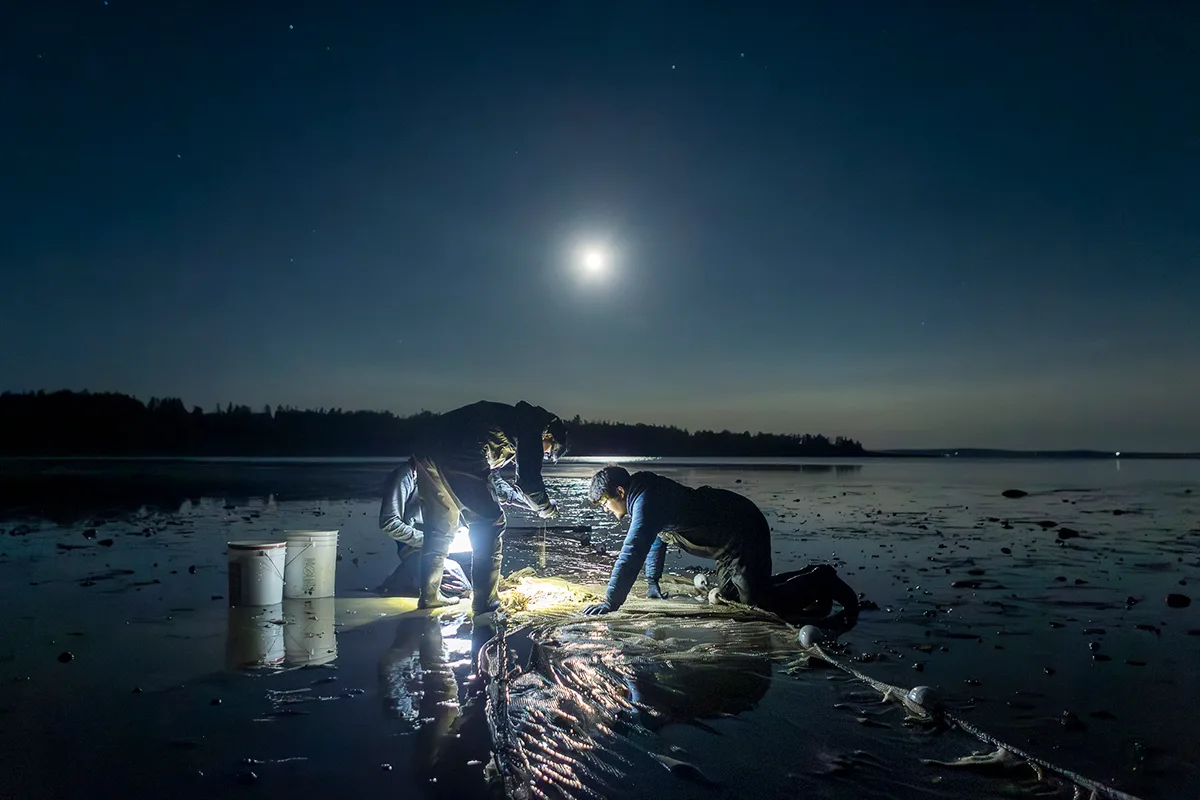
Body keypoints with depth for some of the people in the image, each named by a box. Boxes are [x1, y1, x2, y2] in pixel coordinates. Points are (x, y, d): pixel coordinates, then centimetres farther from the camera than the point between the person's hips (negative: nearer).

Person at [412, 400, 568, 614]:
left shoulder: (508, 417, 33)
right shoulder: (531, 427, 9)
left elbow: (488, 479, 38)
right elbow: (529, 479, 2)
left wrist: (532, 502, 39)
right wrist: (544, 507, 22)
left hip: (426, 452, 9)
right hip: (457, 458, -9)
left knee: (439, 528, 21)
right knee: (489, 523, 2)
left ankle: (429, 596, 30)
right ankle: (484, 601, 6)